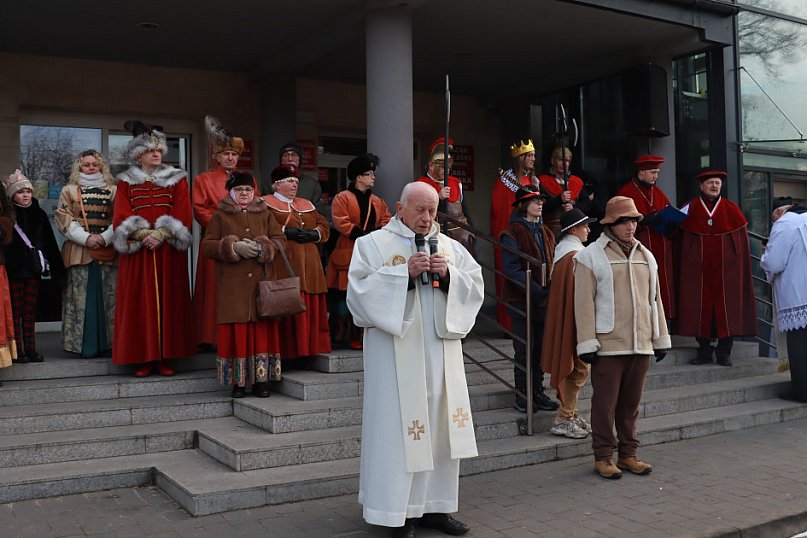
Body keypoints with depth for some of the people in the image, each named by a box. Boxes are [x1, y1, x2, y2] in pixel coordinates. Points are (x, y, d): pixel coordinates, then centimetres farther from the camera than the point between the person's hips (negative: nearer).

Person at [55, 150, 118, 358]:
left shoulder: (113, 190, 13)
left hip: (108, 251, 1)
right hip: (79, 252, -1)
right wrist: (86, 237, -10)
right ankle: (85, 345, 1)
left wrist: (105, 237, -11)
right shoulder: (69, 190, 12)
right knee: (82, 298, -3)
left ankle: (109, 343, 4)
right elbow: (63, 218, 2)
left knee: (109, 298, -1)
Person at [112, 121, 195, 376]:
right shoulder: (126, 182, 10)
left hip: (169, 252, 0)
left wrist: (161, 235, -14)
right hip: (137, 253, 0)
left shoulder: (177, 179, 10)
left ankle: (165, 357, 4)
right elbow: (122, 216, 0)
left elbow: (182, 215, 0)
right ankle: (144, 359, 2)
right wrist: (143, 235, -16)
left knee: (168, 301, -1)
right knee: (140, 302, -2)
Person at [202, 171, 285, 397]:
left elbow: (280, 239, 8)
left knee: (262, 330, 1)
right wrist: (233, 246, -14)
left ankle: (261, 380, 8)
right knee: (236, 332, -3)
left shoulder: (264, 214, 13)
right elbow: (207, 245, 1)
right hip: (232, 286, -2)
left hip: (262, 283, 2)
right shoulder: (220, 216, 7)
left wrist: (261, 247, -12)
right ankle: (238, 382, 6)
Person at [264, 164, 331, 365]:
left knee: (311, 307, 4)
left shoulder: (306, 204, 23)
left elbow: (324, 225, 16)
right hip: (283, 264, -6)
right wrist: (286, 232, -17)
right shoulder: (266, 203, 5)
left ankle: (306, 350, 11)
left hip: (309, 264, 6)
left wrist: (313, 233, -3)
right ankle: (287, 352, -4)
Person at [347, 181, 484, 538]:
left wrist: (448, 275, -10)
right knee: (400, 430, -4)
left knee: (440, 426, 8)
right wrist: (405, 273, -17)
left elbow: (476, 286, 8)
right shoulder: (373, 244, 2)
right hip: (397, 354, -5)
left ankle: (434, 506, 21)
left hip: (441, 353, 5)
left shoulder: (449, 246, 14)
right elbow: (360, 288, -10)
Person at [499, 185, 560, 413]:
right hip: (522, 300, -7)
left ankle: (537, 392, 23)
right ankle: (522, 396, 12)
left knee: (540, 347, 12)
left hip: (543, 300, 7)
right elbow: (512, 269, -17)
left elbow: (552, 265, 18)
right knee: (524, 349, 1)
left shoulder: (546, 233, 14)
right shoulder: (512, 234, -9)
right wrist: (536, 291, -22)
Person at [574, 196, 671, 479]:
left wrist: (660, 337, 16)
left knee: (631, 402, 13)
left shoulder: (645, 256, 15)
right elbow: (584, 303, -7)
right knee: (605, 403, 1)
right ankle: (603, 457, 12)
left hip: (641, 344, 5)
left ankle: (628, 454, 24)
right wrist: (587, 344, -12)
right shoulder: (590, 256, -3)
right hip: (607, 345, -5)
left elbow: (654, 299, 19)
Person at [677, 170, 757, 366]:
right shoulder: (689, 210, 6)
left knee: (726, 309, 0)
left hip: (726, 269, 0)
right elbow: (682, 243, 6)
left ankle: (724, 352, 8)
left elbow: (742, 242, 7)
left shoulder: (732, 210, 8)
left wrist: (742, 270, 1)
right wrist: (685, 266, -3)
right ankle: (704, 352, 10)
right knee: (701, 308, 1)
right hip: (697, 269, 0)